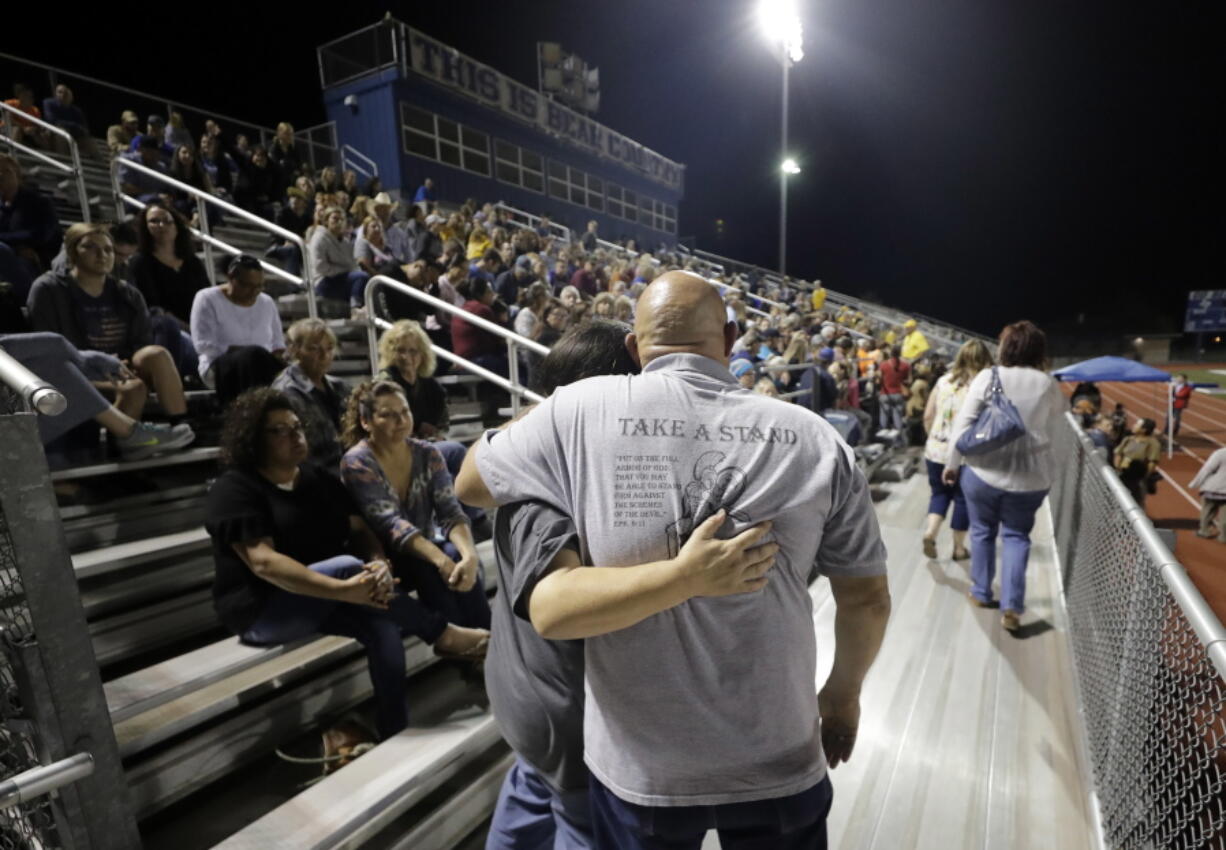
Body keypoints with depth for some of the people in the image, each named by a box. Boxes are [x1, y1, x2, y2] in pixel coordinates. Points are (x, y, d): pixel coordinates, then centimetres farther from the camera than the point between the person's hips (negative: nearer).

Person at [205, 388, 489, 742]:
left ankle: (395, 736, -12)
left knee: (382, 625, -23)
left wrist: (379, 563, -23)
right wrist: (344, 590, -35)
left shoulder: (319, 480, 9)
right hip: (262, 609, -6)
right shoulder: (234, 489, -11)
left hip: (321, 599, 6)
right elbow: (263, 562, -24)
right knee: (347, 565, -31)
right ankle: (442, 635, -19)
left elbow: (360, 530, 2)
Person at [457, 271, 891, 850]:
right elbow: (868, 599, -2)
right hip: (777, 761, 1)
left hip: (638, 764, 0)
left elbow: (469, 484, 0)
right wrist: (844, 693, 16)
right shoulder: (814, 437, -11)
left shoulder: (580, 413, -16)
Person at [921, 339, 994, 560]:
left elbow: (928, 416, 5)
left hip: (936, 449, 3)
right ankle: (959, 547, 23)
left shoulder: (943, 380, 2)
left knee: (939, 493, 18)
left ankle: (930, 531, -2)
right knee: (963, 499, 12)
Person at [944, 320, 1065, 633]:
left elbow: (963, 424, -9)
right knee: (1017, 536, 13)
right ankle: (1011, 605, 5)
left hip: (984, 470, -1)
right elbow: (1055, 429, 9)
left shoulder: (987, 377, -6)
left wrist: (952, 463, -1)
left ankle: (981, 592, 28)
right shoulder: (1049, 385, 0)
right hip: (1030, 476, 2)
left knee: (982, 530, 15)